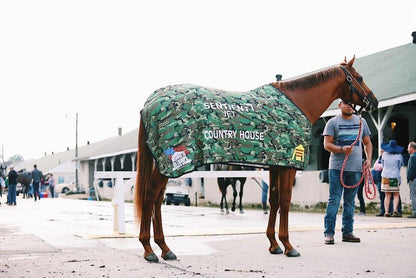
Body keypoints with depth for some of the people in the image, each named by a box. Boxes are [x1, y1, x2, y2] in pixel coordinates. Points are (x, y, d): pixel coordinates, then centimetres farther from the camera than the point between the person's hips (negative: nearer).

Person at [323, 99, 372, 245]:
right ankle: (329, 233, -3)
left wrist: (368, 159, 3)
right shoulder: (333, 122, 2)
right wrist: (341, 149, -21)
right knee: (334, 200, -6)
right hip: (337, 167, -4)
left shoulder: (361, 121, 14)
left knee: (350, 201, 9)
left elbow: (367, 143, 18)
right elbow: (327, 144, -4)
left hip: (356, 168, 4)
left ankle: (347, 232, 15)